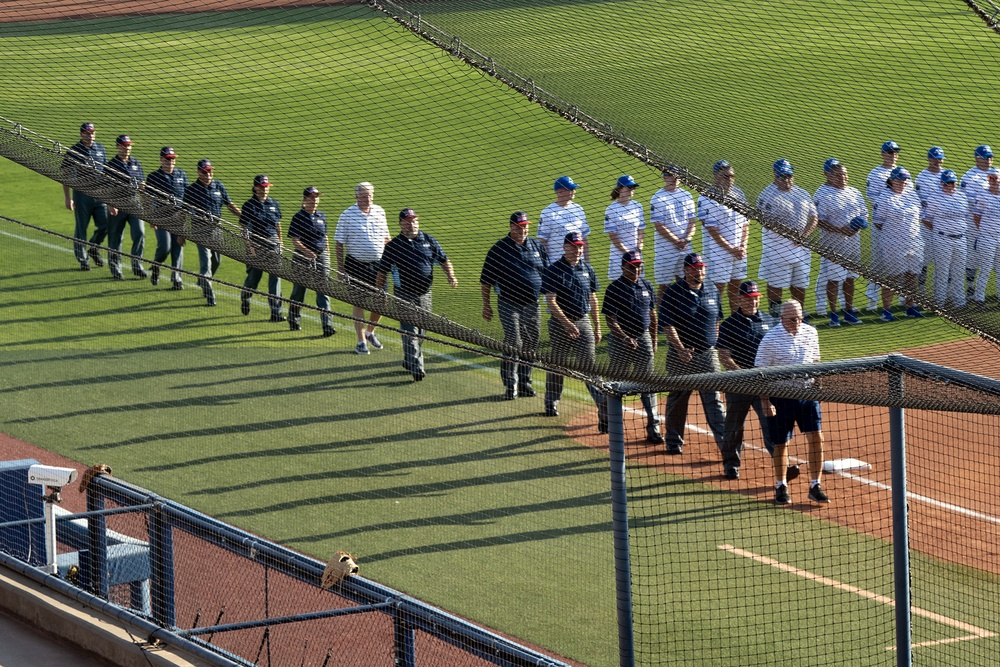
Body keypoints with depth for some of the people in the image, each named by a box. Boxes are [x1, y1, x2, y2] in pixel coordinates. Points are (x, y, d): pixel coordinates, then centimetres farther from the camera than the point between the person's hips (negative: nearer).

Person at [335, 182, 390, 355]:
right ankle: (361, 341, 7)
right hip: (356, 264, -4)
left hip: (378, 263, 4)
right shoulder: (347, 216, -6)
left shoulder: (379, 212, 6)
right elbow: (339, 243, -4)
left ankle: (370, 332, 30)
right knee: (359, 303, 0)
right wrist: (340, 268, -7)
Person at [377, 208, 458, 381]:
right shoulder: (393, 246, -3)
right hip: (405, 295, -4)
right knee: (410, 332, -12)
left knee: (420, 332, 14)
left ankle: (409, 361, 33)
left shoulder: (429, 241, 5)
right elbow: (382, 273, 2)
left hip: (425, 294, 4)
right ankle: (416, 367, -16)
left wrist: (451, 276, -8)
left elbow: (444, 260, 10)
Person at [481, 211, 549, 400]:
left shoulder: (537, 246, 10)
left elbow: (547, 273, 18)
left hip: (532, 305, 5)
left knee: (531, 343, 8)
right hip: (509, 305, -5)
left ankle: (525, 382, 21)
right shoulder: (500, 249, -4)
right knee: (513, 343, -12)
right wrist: (486, 305, -3)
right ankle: (510, 386, -8)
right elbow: (486, 280, -1)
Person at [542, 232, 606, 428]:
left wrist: (597, 327, 16)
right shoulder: (554, 270, -8)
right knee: (558, 363, 9)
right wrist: (567, 324, -22)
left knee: (588, 363, -6)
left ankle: (603, 402, -16)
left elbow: (592, 299, 16)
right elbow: (551, 301, -14)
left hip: (583, 322, 3)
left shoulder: (587, 269, 8)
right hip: (560, 322, -3)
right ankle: (551, 403, 28)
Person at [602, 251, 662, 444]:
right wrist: (625, 338, -23)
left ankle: (653, 428, 0)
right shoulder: (615, 289, -9)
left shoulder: (646, 286, 7)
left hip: (643, 338, 4)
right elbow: (610, 319, -13)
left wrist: (653, 341, 15)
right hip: (620, 339, -4)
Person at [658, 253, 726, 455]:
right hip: (681, 355, -3)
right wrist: (680, 349, -22)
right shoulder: (674, 292, -7)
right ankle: (674, 441, 22)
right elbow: (667, 324, -12)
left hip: (708, 354, 3)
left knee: (713, 399, -4)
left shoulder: (712, 292, 8)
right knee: (677, 399, 10)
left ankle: (724, 439, -8)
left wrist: (714, 344, 11)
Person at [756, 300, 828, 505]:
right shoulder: (770, 339, -12)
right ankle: (781, 486, 23)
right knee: (781, 443, 5)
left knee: (816, 438, -4)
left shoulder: (810, 333, 2)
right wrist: (765, 401, -14)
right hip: (781, 395, -3)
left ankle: (815, 486, 5)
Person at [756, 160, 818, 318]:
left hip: (801, 246, 6)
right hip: (777, 248, -6)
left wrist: (804, 234, -5)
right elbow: (765, 219, -15)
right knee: (776, 283, -4)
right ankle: (774, 315, 3)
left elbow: (813, 218, 14)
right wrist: (786, 230, -26)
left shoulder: (802, 194, 14)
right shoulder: (767, 195, -5)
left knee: (800, 284, 11)